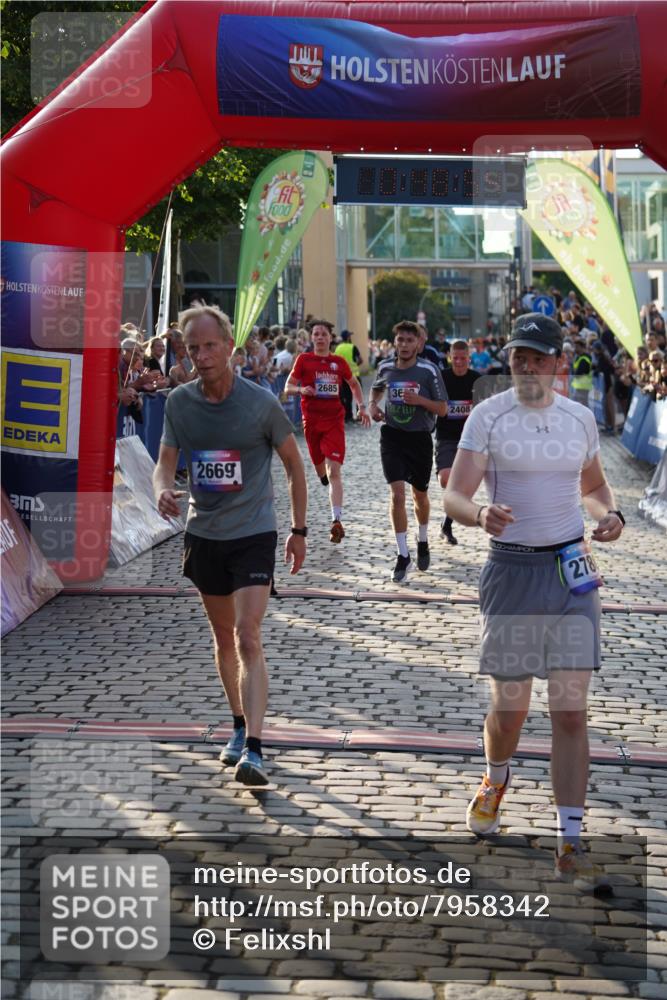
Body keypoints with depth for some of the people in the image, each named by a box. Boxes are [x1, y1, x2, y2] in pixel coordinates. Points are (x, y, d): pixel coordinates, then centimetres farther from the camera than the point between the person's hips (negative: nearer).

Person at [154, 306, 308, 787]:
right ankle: (240, 726, 33)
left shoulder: (261, 402, -12)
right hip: (203, 534, 4)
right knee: (223, 638, 16)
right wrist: (163, 490, -20)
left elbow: (294, 463, 0)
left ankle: (253, 751, -19)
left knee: (248, 639, -15)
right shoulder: (179, 401, -2)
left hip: (253, 534, -4)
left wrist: (299, 530, 2)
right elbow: (166, 461, 5)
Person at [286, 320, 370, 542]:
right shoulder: (304, 359, 0)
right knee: (319, 466, 14)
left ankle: (337, 521, -18)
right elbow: (288, 387, 2)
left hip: (335, 420, -1)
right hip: (312, 419, 1)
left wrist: (362, 407, 10)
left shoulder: (339, 362, 5)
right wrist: (302, 390, -19)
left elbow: (354, 384, 21)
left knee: (334, 471, -12)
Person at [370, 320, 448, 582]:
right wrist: (373, 404, 2)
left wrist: (419, 400, -23)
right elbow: (376, 388, 23)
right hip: (392, 436, 1)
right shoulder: (385, 367, 0)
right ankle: (403, 555, -6)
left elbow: (442, 409, -7)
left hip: (420, 437, -1)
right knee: (397, 494, -13)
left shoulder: (428, 370, -10)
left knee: (420, 495, 15)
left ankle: (422, 541, 42)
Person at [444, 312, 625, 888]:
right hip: (511, 569, -2)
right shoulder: (488, 416, -4)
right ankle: (497, 780, 43)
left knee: (571, 712, -4)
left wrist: (610, 513, 0)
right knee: (509, 706, 8)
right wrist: (481, 513, -34)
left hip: (571, 570, 2)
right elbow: (454, 495, -11)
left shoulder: (580, 417, 7)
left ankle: (570, 843, 2)